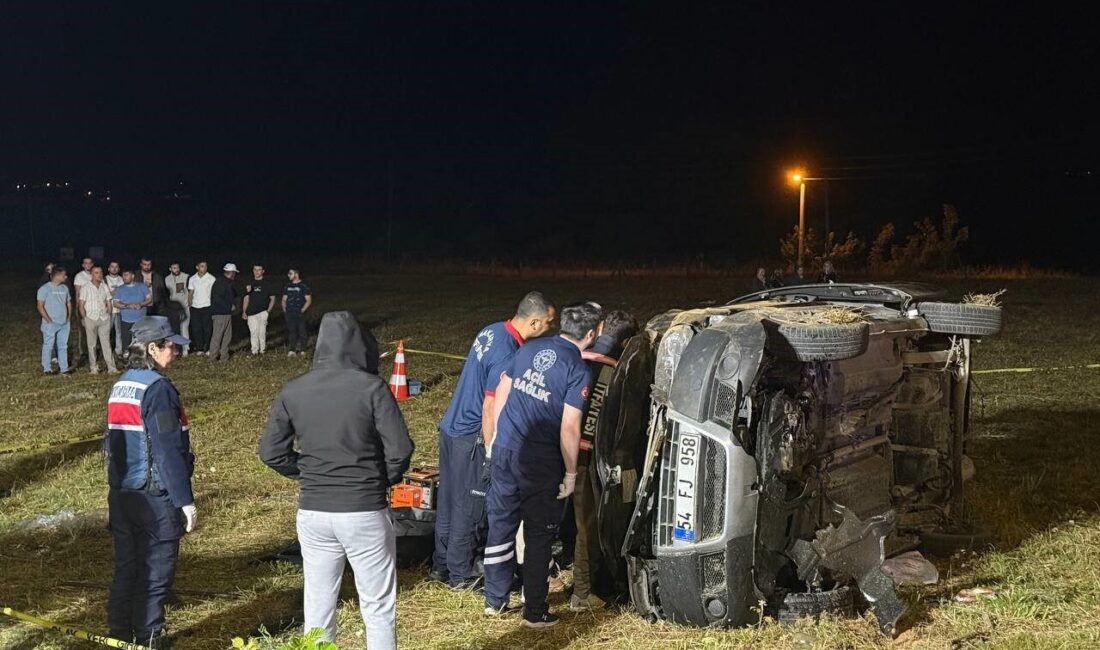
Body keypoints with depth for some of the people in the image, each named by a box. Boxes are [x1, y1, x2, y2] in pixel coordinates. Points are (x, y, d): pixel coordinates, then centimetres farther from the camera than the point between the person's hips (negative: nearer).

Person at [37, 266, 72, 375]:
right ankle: (47, 368, 6)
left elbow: (69, 303, 19)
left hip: (64, 324, 6)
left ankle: (64, 368, 14)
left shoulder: (64, 288, 10)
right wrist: (49, 320, -13)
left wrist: (68, 317, 9)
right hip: (50, 324, -6)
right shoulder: (45, 288, -9)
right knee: (48, 346, -1)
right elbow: (40, 306, -11)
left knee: (63, 346, 9)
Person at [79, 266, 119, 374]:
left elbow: (109, 302, 14)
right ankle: (93, 367, 11)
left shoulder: (105, 287, 8)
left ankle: (111, 367, -1)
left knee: (106, 343, 0)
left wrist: (108, 315, 6)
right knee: (91, 344, 4)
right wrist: (84, 318, -6)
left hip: (104, 319, 3)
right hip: (91, 319, -3)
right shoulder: (85, 288, -3)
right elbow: (81, 305, -3)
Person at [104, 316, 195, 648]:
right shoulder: (157, 388, -17)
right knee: (155, 572, 2)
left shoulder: (120, 386, 10)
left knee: (125, 568, 15)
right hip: (154, 497, -8)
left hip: (121, 494, 8)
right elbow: (168, 451, -20)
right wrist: (185, 501, -18)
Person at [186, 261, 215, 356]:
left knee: (207, 328, -2)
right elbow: (190, 293, 12)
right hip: (195, 307, 3)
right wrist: (189, 305, 3)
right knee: (196, 328, 2)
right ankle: (199, 348, 9)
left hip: (207, 306, -3)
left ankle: (207, 348, 6)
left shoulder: (211, 279, -2)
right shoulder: (192, 279, 8)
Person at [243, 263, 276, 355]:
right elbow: (246, 298, 17)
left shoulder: (267, 283, 6)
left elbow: (272, 298, 6)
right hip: (251, 313, 3)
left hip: (263, 312, -3)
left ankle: (262, 350, -3)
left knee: (262, 332, -9)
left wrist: (268, 311, -5)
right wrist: (244, 312, 10)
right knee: (253, 332, -2)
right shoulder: (249, 283, 15)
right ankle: (254, 351, 0)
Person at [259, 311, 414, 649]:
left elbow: (271, 452, 3)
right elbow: (400, 449, -14)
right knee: (378, 608, 8)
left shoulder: (292, 392, 0)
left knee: (318, 608, 14)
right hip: (365, 512, -3)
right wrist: (384, 481, 5)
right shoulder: (371, 388, -12)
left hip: (313, 512, 4)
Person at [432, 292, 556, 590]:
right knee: (470, 508, 5)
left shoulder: (492, 331, 4)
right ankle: (462, 575, 16)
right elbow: (490, 409, -23)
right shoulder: (507, 355, -24)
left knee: (449, 500, 17)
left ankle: (441, 565, 29)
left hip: (451, 428, 9)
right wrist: (491, 454, -15)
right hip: (470, 439, -9)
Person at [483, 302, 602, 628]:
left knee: (500, 525, 16)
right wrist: (571, 473, -6)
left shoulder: (529, 348, 5)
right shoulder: (578, 372, -12)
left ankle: (495, 600, 28)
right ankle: (535, 613, 16)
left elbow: (500, 393, 13)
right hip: (540, 461, -5)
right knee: (539, 535, 8)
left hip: (505, 450, 5)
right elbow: (569, 429, -16)